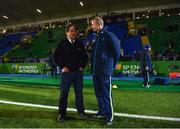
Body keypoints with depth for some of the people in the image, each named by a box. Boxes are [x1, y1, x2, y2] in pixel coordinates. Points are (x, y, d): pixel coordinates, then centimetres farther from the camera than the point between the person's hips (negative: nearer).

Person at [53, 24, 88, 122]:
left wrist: (82, 66, 6)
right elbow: (55, 56, -1)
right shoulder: (62, 43, -2)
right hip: (66, 72, -3)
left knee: (79, 92, 10)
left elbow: (85, 56, 17)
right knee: (64, 93, 3)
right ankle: (62, 114, 14)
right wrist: (62, 66, -6)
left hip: (78, 72, 3)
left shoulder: (80, 44, 7)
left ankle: (81, 111, 24)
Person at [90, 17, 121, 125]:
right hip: (96, 70, 8)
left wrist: (112, 65, 2)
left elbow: (117, 52, -5)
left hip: (105, 71, -8)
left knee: (106, 94, -2)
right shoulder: (95, 38, 16)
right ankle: (102, 111, 28)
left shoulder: (109, 36, -7)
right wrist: (93, 67, 11)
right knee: (98, 93, 14)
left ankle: (109, 115, 9)